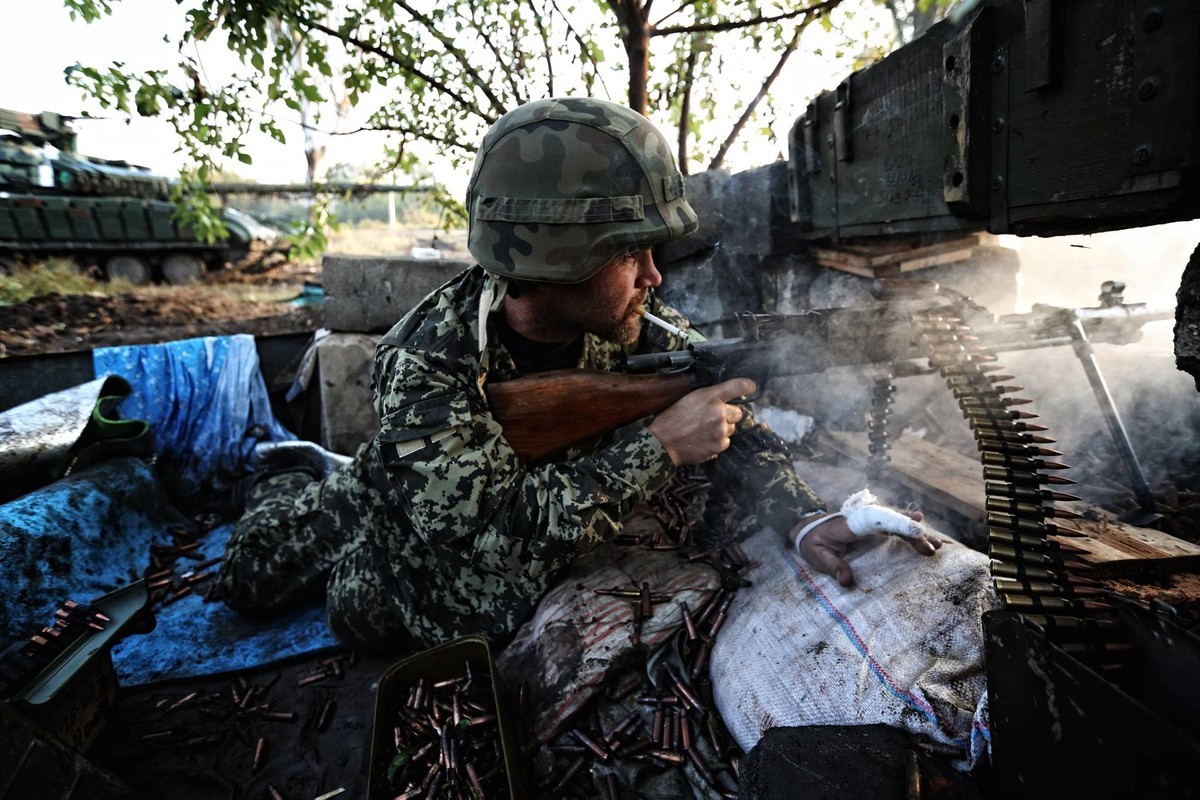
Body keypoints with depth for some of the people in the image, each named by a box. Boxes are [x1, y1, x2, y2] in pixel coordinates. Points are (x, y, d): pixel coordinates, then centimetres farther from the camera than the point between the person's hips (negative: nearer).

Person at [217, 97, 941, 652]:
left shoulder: (632, 321, -25)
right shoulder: (428, 363, -38)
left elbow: (728, 426, -20)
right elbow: (504, 529, -41)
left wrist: (806, 519, -35)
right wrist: (662, 445, -43)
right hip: (417, 517, -2)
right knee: (255, 572, 10)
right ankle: (294, 483, 42)